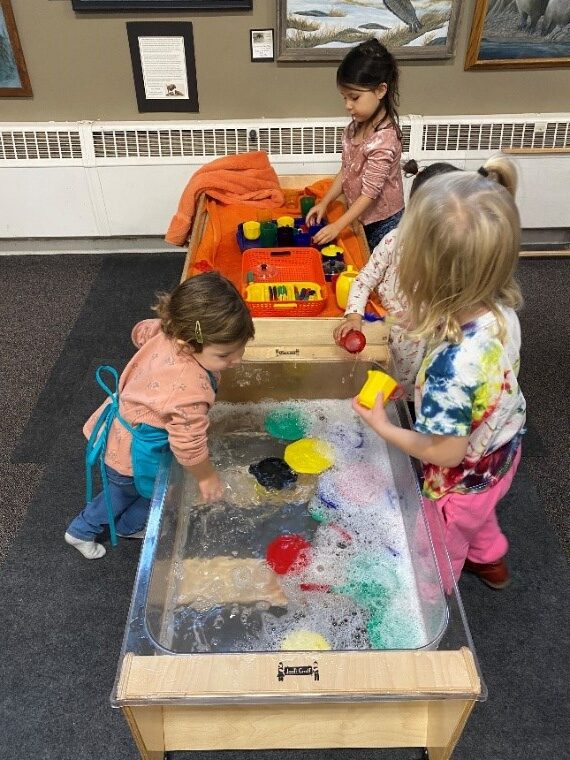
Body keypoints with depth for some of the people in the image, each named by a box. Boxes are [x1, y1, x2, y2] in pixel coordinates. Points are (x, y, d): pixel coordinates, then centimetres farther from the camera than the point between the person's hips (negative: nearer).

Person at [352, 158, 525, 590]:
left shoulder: (452, 367, -45)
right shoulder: (502, 310, -22)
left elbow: (445, 453, -30)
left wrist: (382, 426, -18)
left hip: (464, 479, -6)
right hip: (502, 452, 6)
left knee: (442, 548, 27)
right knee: (479, 516, 38)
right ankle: (490, 561, 67)